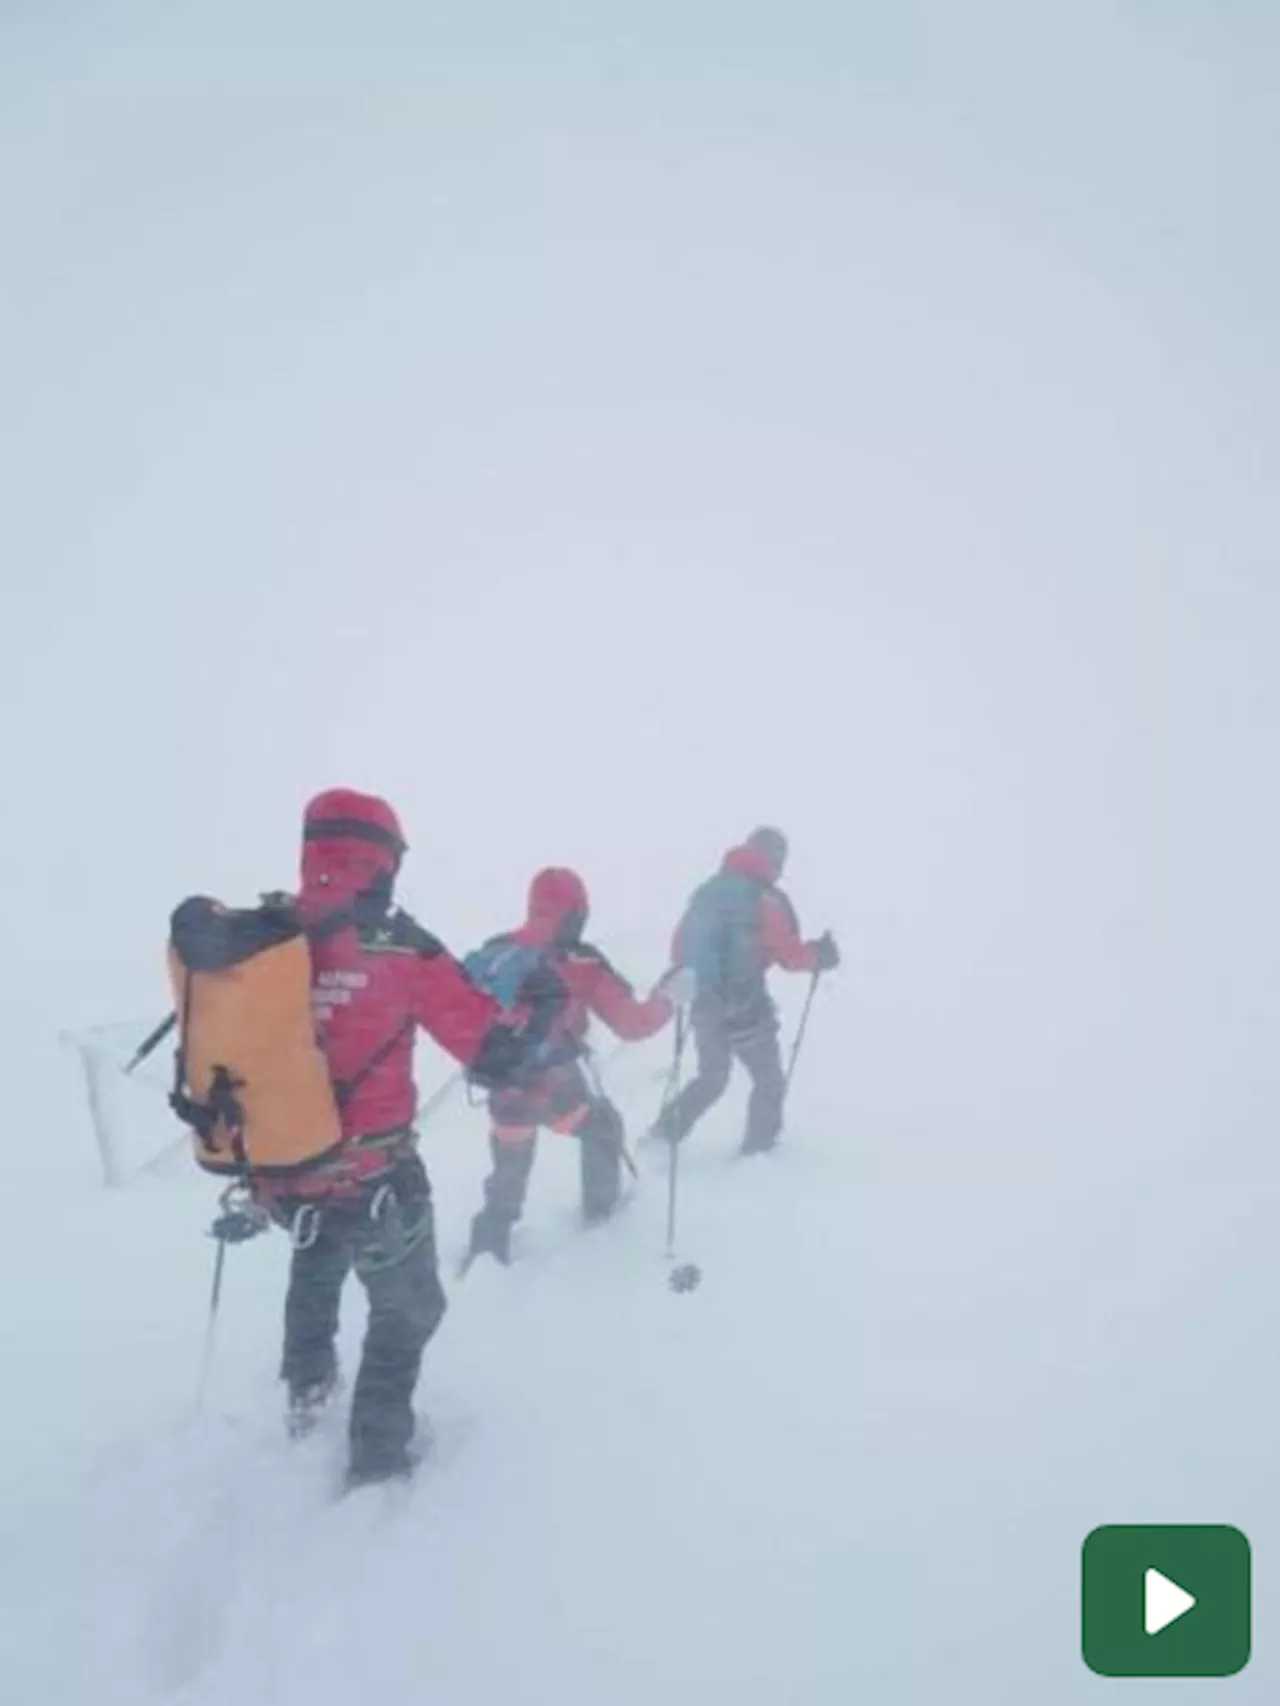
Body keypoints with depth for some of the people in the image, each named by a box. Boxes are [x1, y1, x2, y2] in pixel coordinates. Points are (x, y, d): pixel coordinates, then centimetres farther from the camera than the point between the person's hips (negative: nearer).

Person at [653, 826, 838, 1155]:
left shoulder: (707, 890, 8)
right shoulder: (766, 899, -10)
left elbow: (679, 949, 11)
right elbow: (789, 955, -9)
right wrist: (819, 954, 10)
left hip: (704, 1003, 6)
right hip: (744, 1006, -6)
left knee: (711, 1079, 23)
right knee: (770, 1081, 13)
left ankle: (663, 1134, 14)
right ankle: (757, 1150, 15)